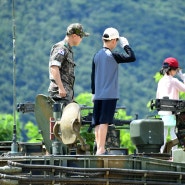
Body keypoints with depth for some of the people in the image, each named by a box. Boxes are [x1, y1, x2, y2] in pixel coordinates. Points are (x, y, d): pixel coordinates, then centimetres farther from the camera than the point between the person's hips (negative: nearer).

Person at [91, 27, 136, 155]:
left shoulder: (97, 56, 10)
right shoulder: (113, 56, -10)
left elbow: (93, 76, 14)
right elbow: (132, 58, -11)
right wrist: (126, 45, 3)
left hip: (98, 95, 7)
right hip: (110, 95, -6)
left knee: (98, 122, 8)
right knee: (104, 121, -10)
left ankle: (99, 148, 10)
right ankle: (101, 149, -14)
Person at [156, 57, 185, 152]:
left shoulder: (161, 81, 11)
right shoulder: (174, 81, -10)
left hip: (162, 112, 7)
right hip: (171, 113, -7)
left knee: (163, 135, 9)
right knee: (174, 134, -6)